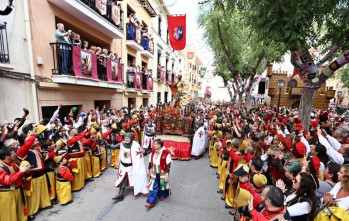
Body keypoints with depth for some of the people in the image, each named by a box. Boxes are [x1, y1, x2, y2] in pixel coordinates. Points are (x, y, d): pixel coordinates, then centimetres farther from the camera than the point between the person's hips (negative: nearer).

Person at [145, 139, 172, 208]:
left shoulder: (166, 152, -25)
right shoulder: (153, 151, -7)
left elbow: (168, 164, -18)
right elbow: (150, 161, 6)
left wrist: (167, 174, -16)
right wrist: (149, 170, 13)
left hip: (162, 173, -3)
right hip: (154, 173, 3)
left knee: (162, 185, 20)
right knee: (153, 187, 9)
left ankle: (162, 196, 48)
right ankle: (151, 202, 21)